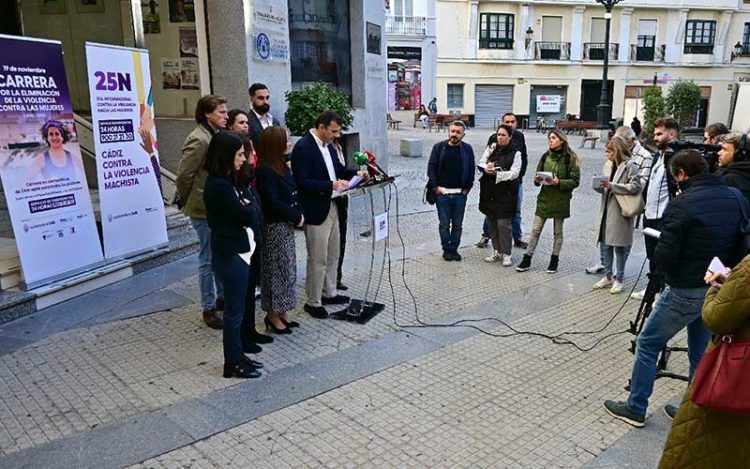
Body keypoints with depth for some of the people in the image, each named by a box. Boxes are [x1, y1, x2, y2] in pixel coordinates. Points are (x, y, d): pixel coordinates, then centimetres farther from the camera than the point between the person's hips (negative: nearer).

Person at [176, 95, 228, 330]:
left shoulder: (216, 135, 9)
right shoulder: (198, 140, -18)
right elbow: (183, 176, -17)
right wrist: (189, 202, -4)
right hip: (204, 209, -8)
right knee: (208, 259, 2)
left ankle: (222, 297, 33)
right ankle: (209, 308, 15)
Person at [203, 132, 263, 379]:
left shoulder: (230, 181, 9)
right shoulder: (219, 186, -21)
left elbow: (256, 210, 9)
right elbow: (248, 216, -19)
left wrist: (248, 206, -11)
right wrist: (251, 206, 0)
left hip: (239, 251, 9)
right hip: (231, 255, -9)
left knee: (240, 307, 17)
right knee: (234, 310, 3)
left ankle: (237, 356, 30)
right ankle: (233, 364, 17)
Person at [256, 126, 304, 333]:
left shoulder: (281, 165, 9)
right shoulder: (265, 171, -18)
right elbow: (274, 203, -21)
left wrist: (298, 214, -1)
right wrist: (296, 217, -13)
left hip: (286, 225, 9)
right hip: (275, 227, -9)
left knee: (287, 268, 14)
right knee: (277, 269, 1)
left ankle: (282, 311, 26)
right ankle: (273, 314, 15)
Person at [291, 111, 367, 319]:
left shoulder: (328, 145, 9)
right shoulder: (303, 147, -18)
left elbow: (337, 168, 21)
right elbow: (302, 182, -23)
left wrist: (356, 174, 2)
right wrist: (331, 185, -27)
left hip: (331, 207, 9)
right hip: (316, 211, -9)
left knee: (333, 255, 20)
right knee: (318, 260, 1)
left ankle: (329, 293, 35)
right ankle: (313, 302, 15)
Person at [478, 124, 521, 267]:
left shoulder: (515, 153, -5)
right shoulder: (491, 148, 8)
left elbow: (514, 173, -11)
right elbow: (481, 163, 4)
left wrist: (496, 173, -21)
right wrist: (487, 168, -19)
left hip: (505, 193, -5)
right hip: (489, 191, 5)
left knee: (503, 223, -6)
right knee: (492, 222, 10)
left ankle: (506, 254, 5)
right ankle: (497, 251, 23)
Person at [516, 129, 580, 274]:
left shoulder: (570, 158, -8)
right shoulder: (546, 156, 5)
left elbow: (575, 181, -9)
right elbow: (538, 174, 12)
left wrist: (559, 182, -23)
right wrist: (537, 179, -11)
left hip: (560, 200, -3)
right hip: (544, 198, 4)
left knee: (558, 232, 11)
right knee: (535, 230, 4)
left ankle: (554, 260, 23)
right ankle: (527, 259, 10)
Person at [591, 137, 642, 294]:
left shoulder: (630, 165, -9)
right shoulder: (611, 166, 14)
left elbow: (635, 187, -20)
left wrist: (612, 186, -22)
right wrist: (599, 186, -5)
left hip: (620, 213, -7)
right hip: (607, 211, 7)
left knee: (620, 247, 3)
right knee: (605, 244, 12)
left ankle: (619, 279, 14)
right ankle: (607, 276, 24)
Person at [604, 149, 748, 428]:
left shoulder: (682, 204, -19)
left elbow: (663, 258, -19)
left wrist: (661, 265, 2)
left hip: (686, 291, -7)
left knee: (647, 344, 7)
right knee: (701, 351, 20)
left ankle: (635, 409, 15)